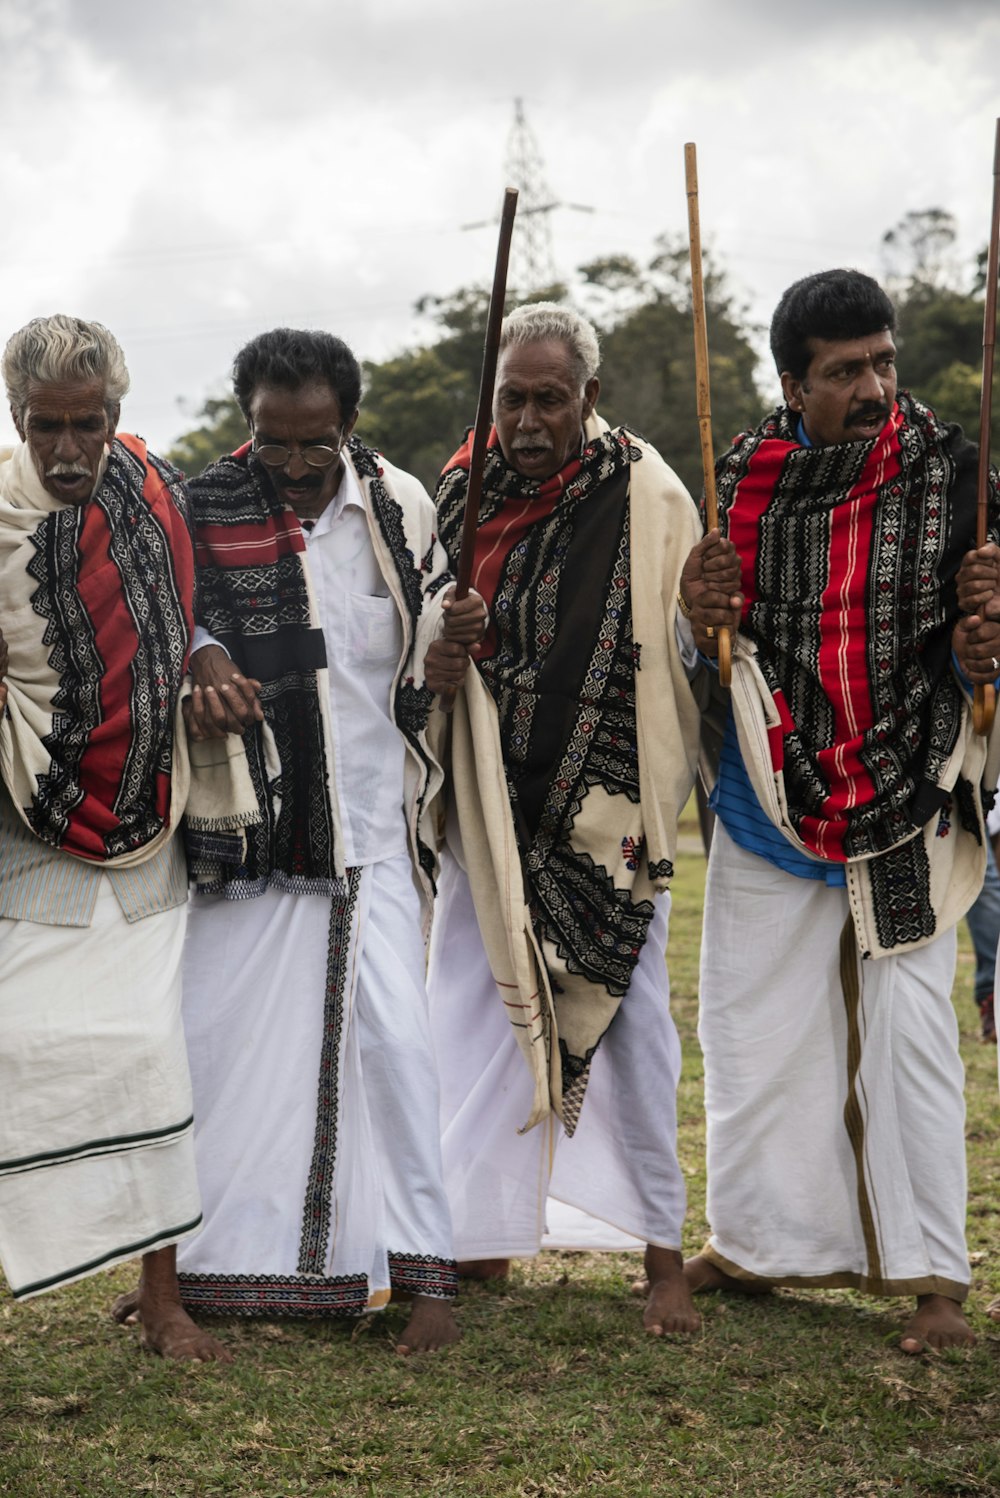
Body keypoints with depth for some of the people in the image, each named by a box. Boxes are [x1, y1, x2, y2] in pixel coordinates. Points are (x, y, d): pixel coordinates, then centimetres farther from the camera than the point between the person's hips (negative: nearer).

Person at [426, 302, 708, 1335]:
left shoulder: (649, 500, -7)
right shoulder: (464, 494, 4)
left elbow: (685, 656, -4)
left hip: (604, 819, -4)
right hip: (492, 812, 4)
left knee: (629, 1024, 0)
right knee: (478, 1011, 9)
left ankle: (661, 1251, 11)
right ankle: (483, 1233, 23)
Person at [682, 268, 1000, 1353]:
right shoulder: (744, 478, 1)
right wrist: (703, 619, -12)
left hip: (908, 804, -2)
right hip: (771, 802, 3)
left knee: (908, 1025, -2)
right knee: (753, 1021, 10)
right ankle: (756, 1241, 26)